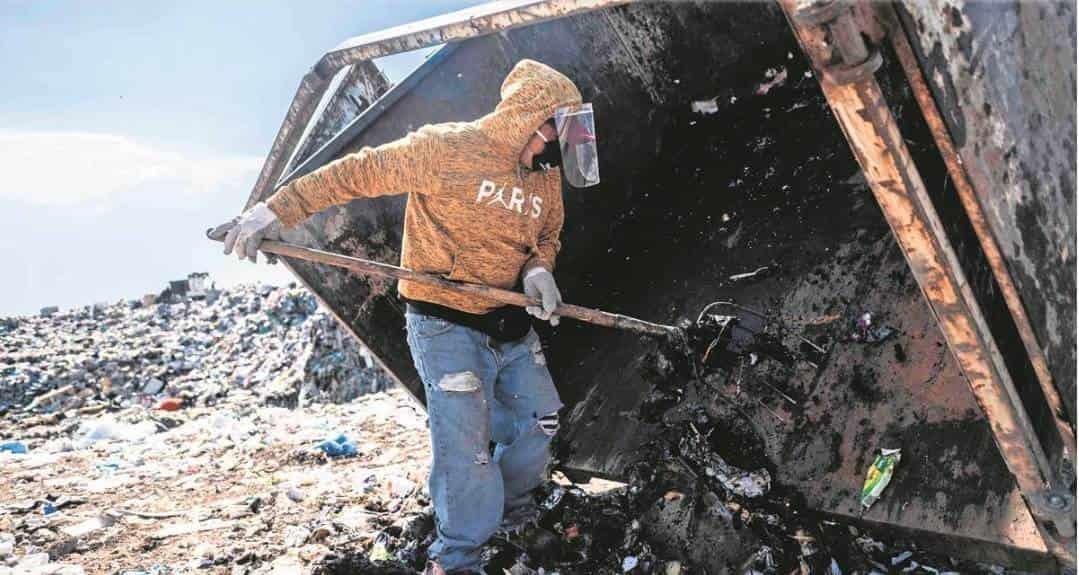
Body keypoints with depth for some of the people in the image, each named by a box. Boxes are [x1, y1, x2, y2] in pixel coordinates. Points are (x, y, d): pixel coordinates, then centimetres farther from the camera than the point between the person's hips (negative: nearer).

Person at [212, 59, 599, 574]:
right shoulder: (446, 147, -18)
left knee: (540, 417, 16)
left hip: (510, 322, 8)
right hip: (445, 324, -7)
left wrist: (538, 268, -6)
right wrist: (277, 211, -17)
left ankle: (510, 503, 44)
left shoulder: (547, 177, 4)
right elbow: (358, 173, -15)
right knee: (466, 444, -8)